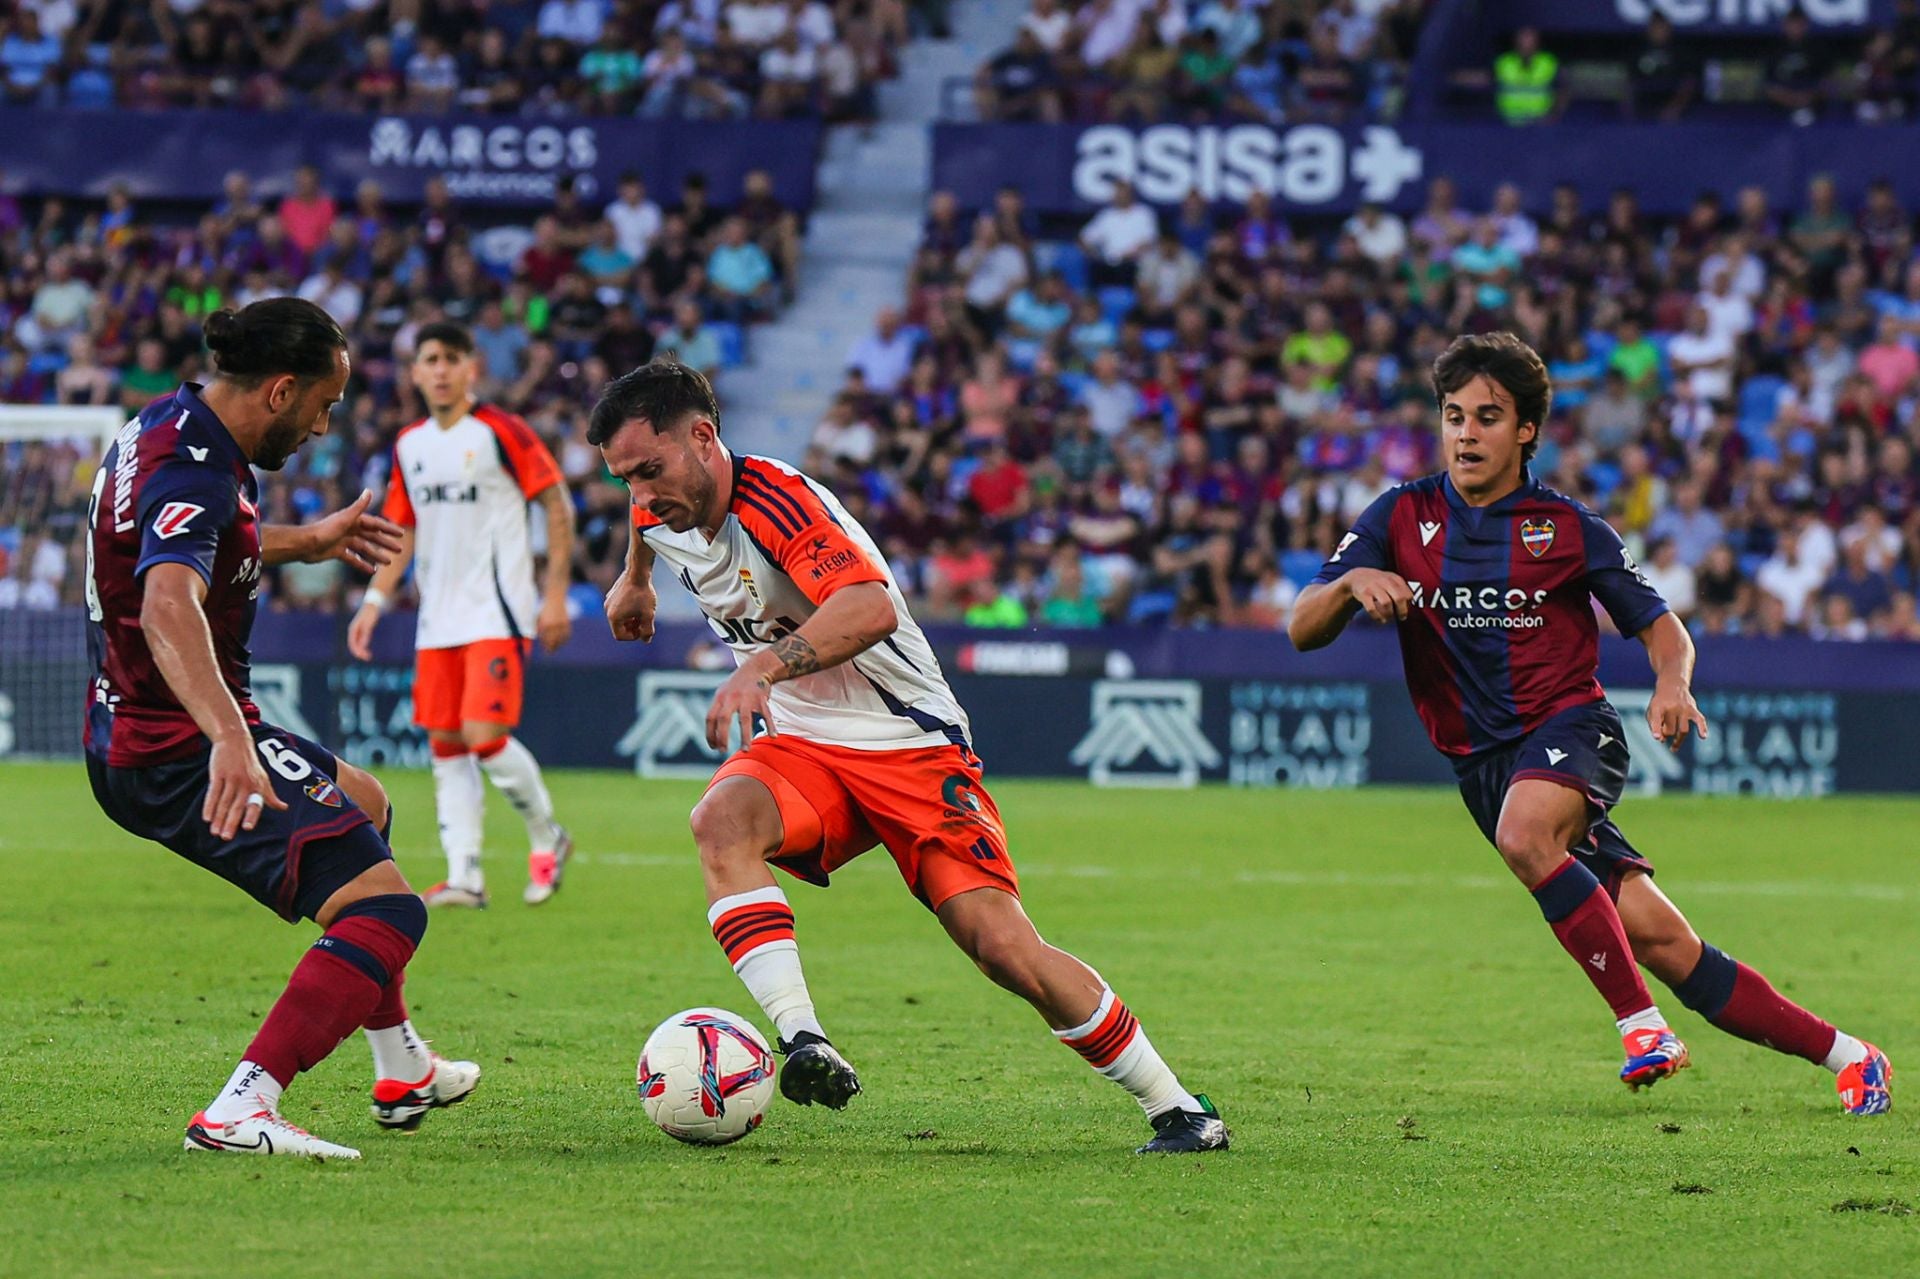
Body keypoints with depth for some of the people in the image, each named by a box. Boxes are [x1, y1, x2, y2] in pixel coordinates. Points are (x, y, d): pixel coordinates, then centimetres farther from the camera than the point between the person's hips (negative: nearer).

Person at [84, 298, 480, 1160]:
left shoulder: (166, 427, 9)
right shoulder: (193, 471, -23)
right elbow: (168, 607, -44)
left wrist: (307, 542, 42)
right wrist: (228, 738, -57)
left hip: (132, 742, 11)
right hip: (181, 754, -11)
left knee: (365, 806, 34)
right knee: (386, 911, -21)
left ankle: (403, 1072, 39)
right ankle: (240, 1111, -29)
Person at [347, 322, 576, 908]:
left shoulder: (501, 432, -7)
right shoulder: (409, 445, 11)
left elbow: (557, 505, -4)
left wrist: (556, 593, -8)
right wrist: (375, 601, 10)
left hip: (498, 613, -6)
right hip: (438, 618, 6)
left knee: (484, 736, -15)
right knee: (445, 744, 2)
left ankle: (547, 837, 9)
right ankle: (465, 876, 4)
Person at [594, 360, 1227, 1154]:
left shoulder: (774, 500, -23)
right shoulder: (662, 511, 2)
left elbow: (871, 608, -40)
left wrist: (763, 667, -52)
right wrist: (634, 580, 46)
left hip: (910, 748, -6)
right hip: (802, 747, 6)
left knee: (1004, 948, -15)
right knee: (720, 819, -29)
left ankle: (1178, 1109, 0)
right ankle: (803, 1043, -38)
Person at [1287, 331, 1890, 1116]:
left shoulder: (1567, 528, 2)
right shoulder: (1402, 518, 4)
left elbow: (1658, 625, 10)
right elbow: (1304, 631, -2)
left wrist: (1673, 682, -13)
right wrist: (1353, 583, -24)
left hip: (1571, 727, -2)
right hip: (1481, 762, 2)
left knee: (1524, 833, -38)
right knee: (1658, 941, -6)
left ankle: (1642, 1024, -31)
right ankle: (1843, 1055, 4)